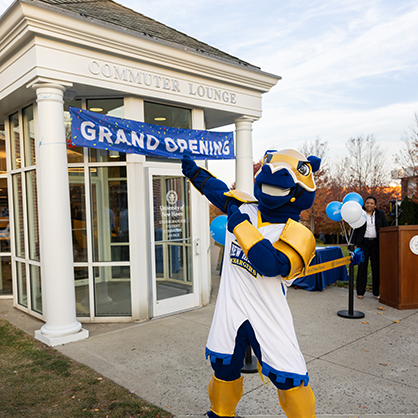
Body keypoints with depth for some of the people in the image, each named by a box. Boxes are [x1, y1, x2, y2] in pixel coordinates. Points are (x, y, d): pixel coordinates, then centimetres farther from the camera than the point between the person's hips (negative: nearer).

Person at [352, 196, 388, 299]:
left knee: (376, 267, 2)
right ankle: (360, 292, 9)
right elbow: (356, 230, 5)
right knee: (362, 267, 1)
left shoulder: (380, 214, 9)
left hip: (376, 243, 1)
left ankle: (376, 292, 12)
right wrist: (355, 244, -1)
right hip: (363, 243, -1)